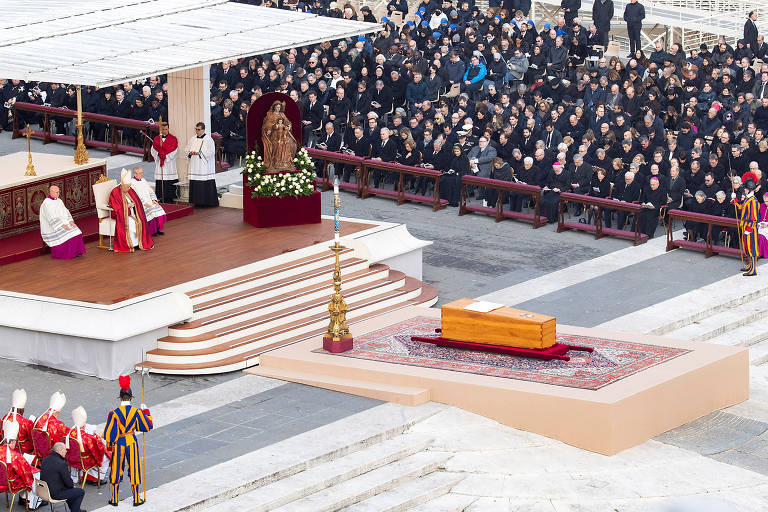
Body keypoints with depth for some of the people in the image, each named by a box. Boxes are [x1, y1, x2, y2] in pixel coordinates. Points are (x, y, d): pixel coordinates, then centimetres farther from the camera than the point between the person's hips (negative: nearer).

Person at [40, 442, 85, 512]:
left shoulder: (45, 460, 2)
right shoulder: (62, 463, -24)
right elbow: (68, 482, -18)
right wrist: (72, 485, 7)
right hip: (55, 494, -9)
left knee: (70, 488, 33)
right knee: (81, 492, 6)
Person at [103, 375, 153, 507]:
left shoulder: (114, 413, -13)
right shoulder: (136, 412, -11)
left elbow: (109, 432, -8)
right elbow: (148, 425, 1)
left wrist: (109, 446, 6)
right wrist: (146, 411, 14)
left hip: (118, 443, 0)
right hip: (132, 442, 0)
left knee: (116, 470, 12)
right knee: (133, 469, 11)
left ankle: (114, 498, 19)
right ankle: (136, 499, 17)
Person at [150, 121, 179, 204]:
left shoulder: (173, 139, 3)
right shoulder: (156, 139, 12)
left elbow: (174, 151, -4)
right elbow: (153, 150, 7)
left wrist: (166, 156, -13)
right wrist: (158, 155, -11)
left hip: (169, 163, -3)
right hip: (159, 165, 3)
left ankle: (170, 200, -3)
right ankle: (161, 201, 3)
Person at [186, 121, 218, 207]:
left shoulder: (208, 139, -4)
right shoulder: (192, 139, 14)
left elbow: (211, 152, -11)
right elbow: (187, 150, 17)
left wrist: (199, 153, -17)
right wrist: (190, 153, -6)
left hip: (205, 167, -6)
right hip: (194, 167, 6)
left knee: (205, 185, -8)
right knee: (195, 184, 3)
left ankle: (206, 202, -3)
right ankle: (198, 202, 7)